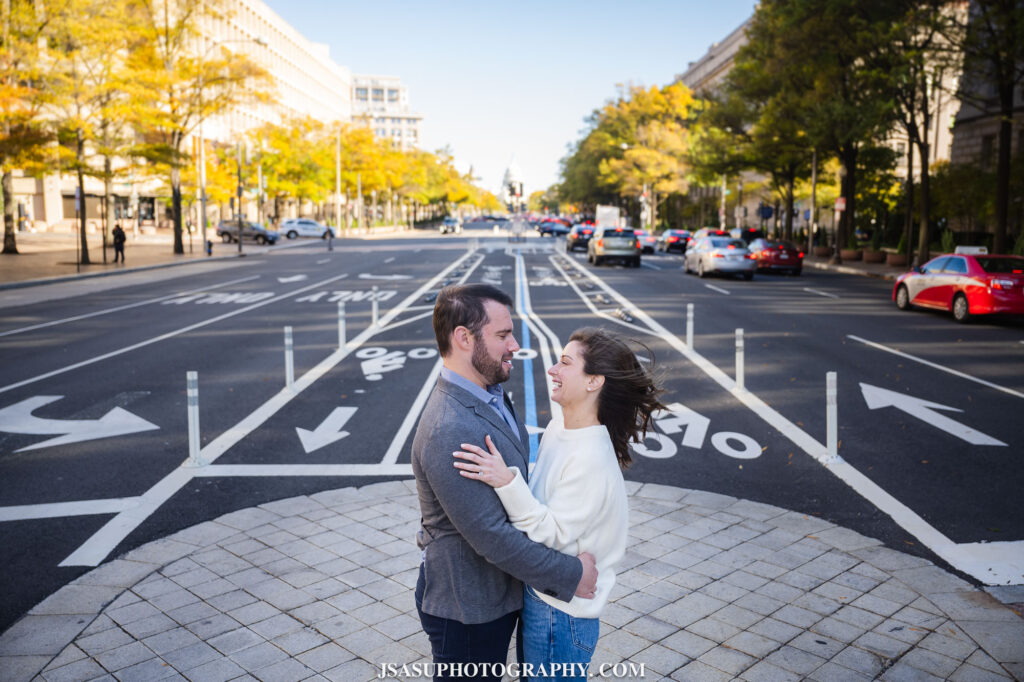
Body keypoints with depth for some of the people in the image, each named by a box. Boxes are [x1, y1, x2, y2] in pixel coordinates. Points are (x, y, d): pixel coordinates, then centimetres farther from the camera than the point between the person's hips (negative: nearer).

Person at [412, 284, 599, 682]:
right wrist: (571, 575, -20)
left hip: (496, 592, 9)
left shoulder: (489, 394, 0)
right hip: (467, 608, -9)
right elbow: (492, 537, -30)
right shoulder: (449, 432, -33)